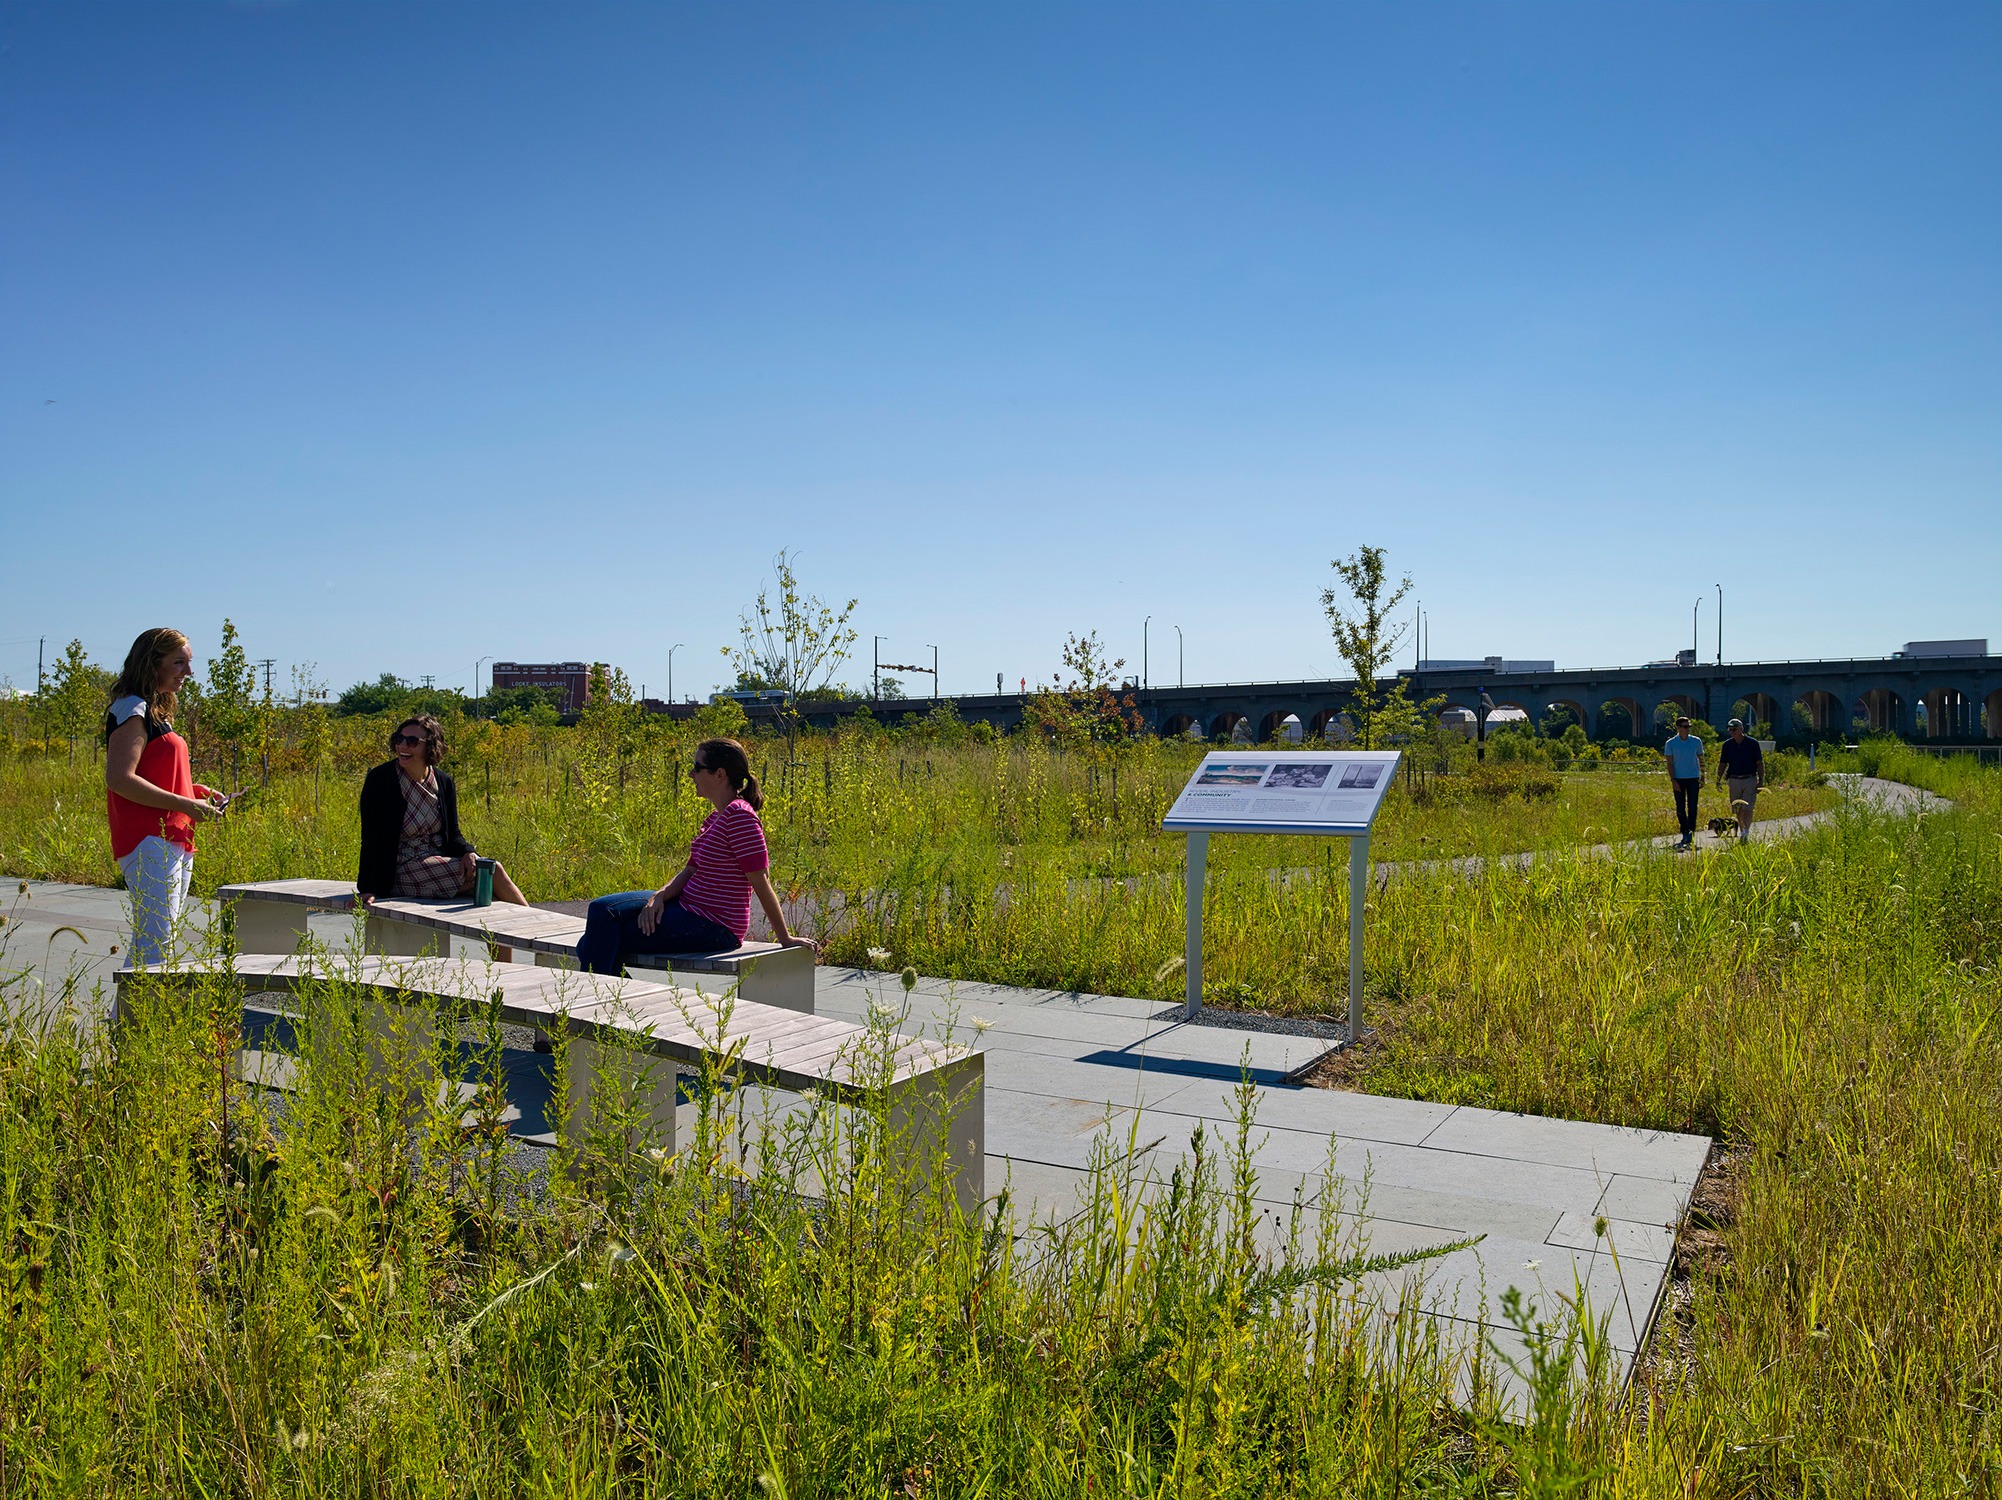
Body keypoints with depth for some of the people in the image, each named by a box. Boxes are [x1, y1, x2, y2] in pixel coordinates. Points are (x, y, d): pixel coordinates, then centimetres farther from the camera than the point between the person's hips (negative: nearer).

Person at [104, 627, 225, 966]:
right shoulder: (132, 708, -8)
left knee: (165, 939, 11)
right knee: (155, 944, -14)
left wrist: (196, 791, 11)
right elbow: (119, 779, -19)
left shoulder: (156, 710, 20)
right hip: (150, 841, -10)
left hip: (175, 843, 10)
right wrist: (185, 805, -18)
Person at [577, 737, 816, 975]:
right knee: (602, 909, -2)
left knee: (608, 941, -9)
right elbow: (690, 870, 12)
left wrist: (785, 938, -13)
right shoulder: (715, 817, 14)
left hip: (713, 927, -9)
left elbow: (761, 883, -17)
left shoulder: (739, 815, -18)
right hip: (690, 906, 9)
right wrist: (659, 896, -7)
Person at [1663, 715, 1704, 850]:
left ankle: (1691, 834, 0)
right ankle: (1685, 833, 12)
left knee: (1692, 807, -4)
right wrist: (1673, 780, -8)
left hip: (1693, 778, 0)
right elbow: (1670, 764, 0)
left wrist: (1702, 778, 9)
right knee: (1680, 808, 2)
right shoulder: (1670, 744, 0)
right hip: (1678, 779, 0)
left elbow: (1701, 760, 13)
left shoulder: (1696, 741, 5)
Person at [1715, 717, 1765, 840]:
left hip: (1750, 780, -3)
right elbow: (1722, 764, 10)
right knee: (1737, 810, 8)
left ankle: (1747, 832, -17)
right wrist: (1718, 780, 0)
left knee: (1747, 808, -12)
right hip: (1734, 781, 3)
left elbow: (1760, 763, 0)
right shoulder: (1727, 745, 6)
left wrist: (1761, 781, -6)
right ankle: (1741, 831, 21)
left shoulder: (1752, 743, -1)